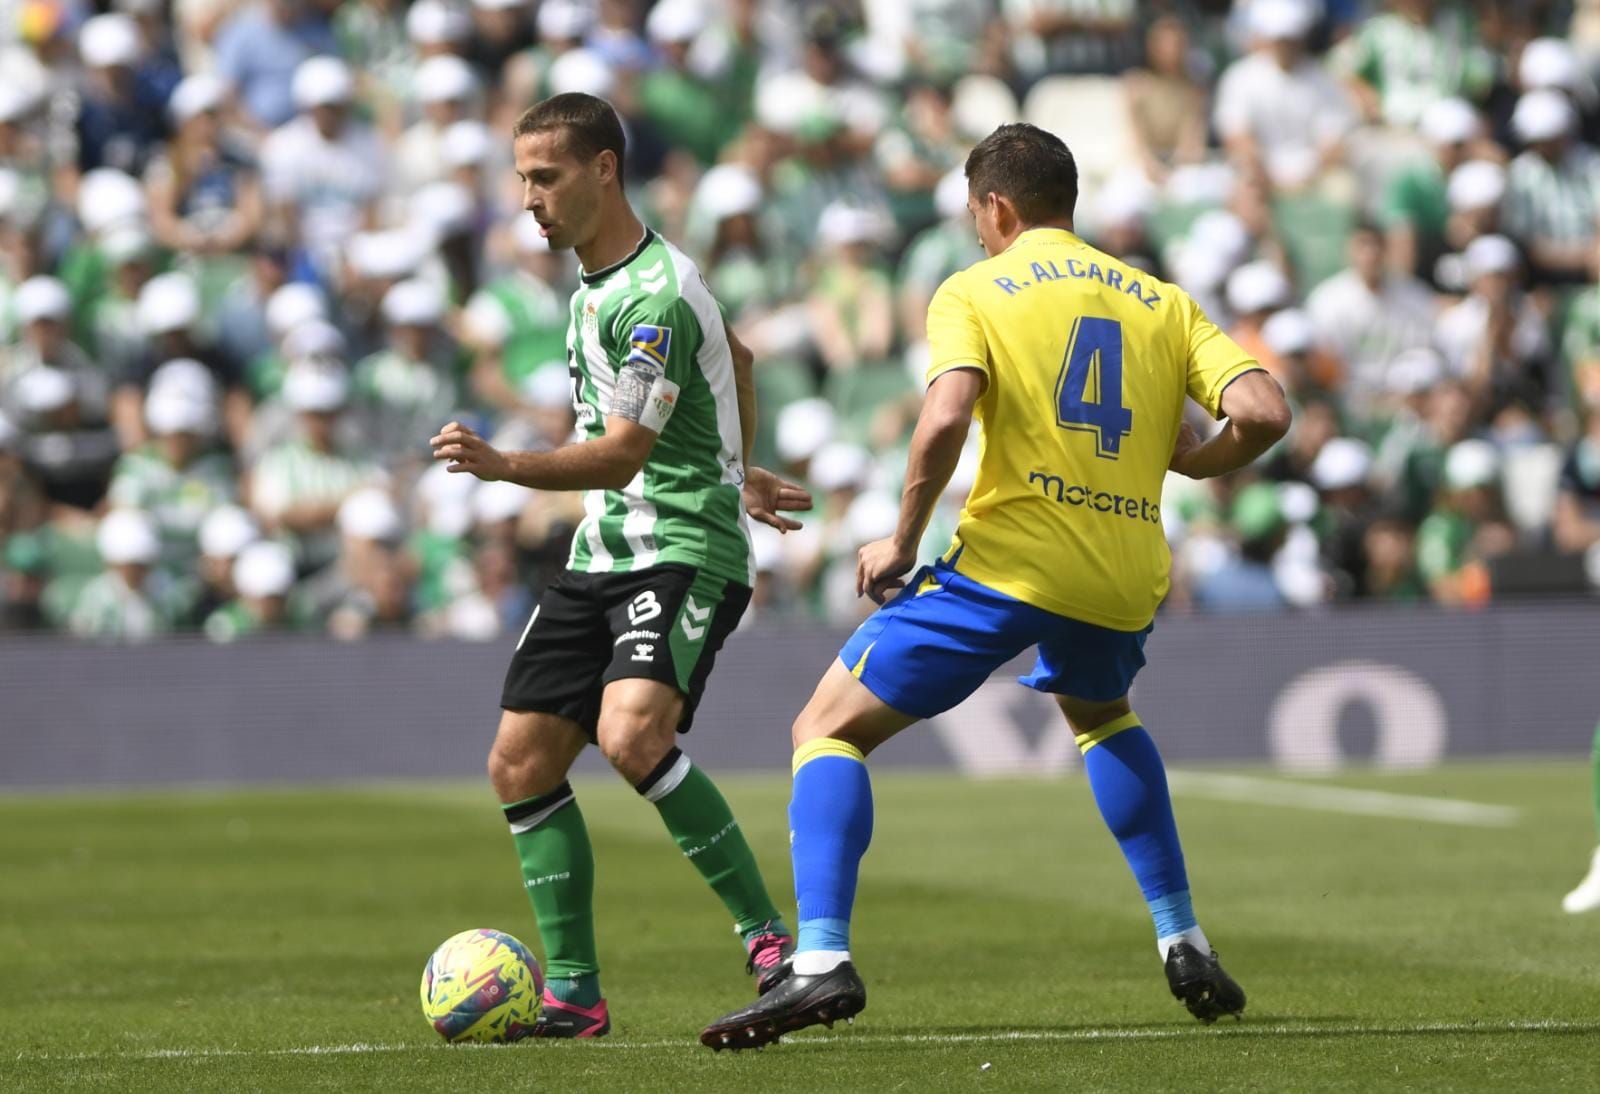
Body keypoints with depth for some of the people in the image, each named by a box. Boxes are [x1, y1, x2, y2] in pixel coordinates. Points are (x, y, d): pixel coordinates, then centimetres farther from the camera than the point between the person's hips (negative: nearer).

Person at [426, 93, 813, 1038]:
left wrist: (506, 466, -35)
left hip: (686, 549, -10)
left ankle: (770, 938, -20)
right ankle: (575, 994, 9)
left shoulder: (655, 296, -17)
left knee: (631, 735, -31)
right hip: (602, 557, 10)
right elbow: (737, 354, 29)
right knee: (521, 764, 2)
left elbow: (618, 456, -23)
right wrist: (738, 470, 38)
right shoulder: (599, 281, 14)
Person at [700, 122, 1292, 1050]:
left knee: (830, 728, 5)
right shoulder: (1162, 301, 13)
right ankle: (1186, 947, 28)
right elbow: (1265, 412, 0)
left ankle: (822, 959, -15)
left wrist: (902, 541, -4)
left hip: (1007, 558, -5)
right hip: (1126, 577, 5)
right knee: (1102, 717, 37)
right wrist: (1196, 462, 20)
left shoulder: (976, 291, 1)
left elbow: (945, 421, -17)